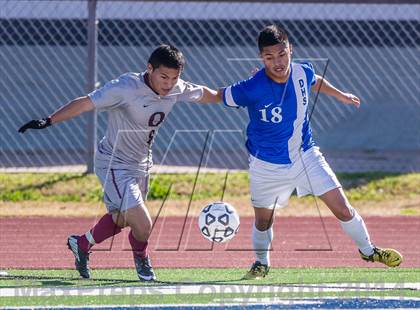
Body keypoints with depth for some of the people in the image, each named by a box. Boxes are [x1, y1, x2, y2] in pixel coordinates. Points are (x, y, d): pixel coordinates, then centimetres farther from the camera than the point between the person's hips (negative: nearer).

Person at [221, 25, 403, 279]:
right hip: (268, 166, -3)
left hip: (306, 156, 3)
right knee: (263, 221, 14)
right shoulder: (250, 90, -29)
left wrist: (340, 95, 27)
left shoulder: (303, 73, -14)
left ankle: (367, 250, 25)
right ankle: (261, 263, 45)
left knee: (343, 210, -1)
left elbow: (315, 82, 14)